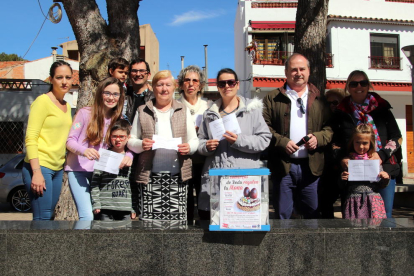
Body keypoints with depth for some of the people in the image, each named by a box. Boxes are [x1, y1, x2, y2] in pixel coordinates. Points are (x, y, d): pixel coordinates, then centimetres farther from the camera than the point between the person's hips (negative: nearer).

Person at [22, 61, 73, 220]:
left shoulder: (67, 106, 16)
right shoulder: (42, 101, -6)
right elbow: (30, 139, -12)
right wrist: (37, 172, -20)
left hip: (57, 169, 8)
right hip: (39, 167, -7)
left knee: (49, 216, 10)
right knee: (42, 218, -9)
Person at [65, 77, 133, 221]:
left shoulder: (119, 120, 7)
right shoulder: (85, 113, -3)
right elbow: (70, 141, -4)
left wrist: (129, 155, -21)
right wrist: (83, 150, -26)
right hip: (78, 170, -4)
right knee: (87, 216, -16)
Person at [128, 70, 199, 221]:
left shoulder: (183, 110, 15)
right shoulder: (142, 111, 12)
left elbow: (194, 140, 13)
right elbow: (131, 141, 11)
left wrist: (189, 147, -9)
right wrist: (141, 144, -10)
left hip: (177, 175, 1)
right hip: (150, 175, 0)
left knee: (178, 219, -3)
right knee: (149, 219, -5)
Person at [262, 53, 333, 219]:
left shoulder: (318, 99, 14)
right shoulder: (273, 98, 7)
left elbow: (330, 127, 9)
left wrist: (318, 138, -10)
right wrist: (282, 142, -13)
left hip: (311, 166, 2)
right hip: (283, 166, -2)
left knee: (312, 215, 10)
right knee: (282, 216, 6)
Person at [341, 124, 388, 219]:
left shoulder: (375, 158, 7)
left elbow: (382, 185, 12)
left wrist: (386, 178, -7)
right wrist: (342, 178, -12)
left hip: (373, 200, 1)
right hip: (353, 200, -1)